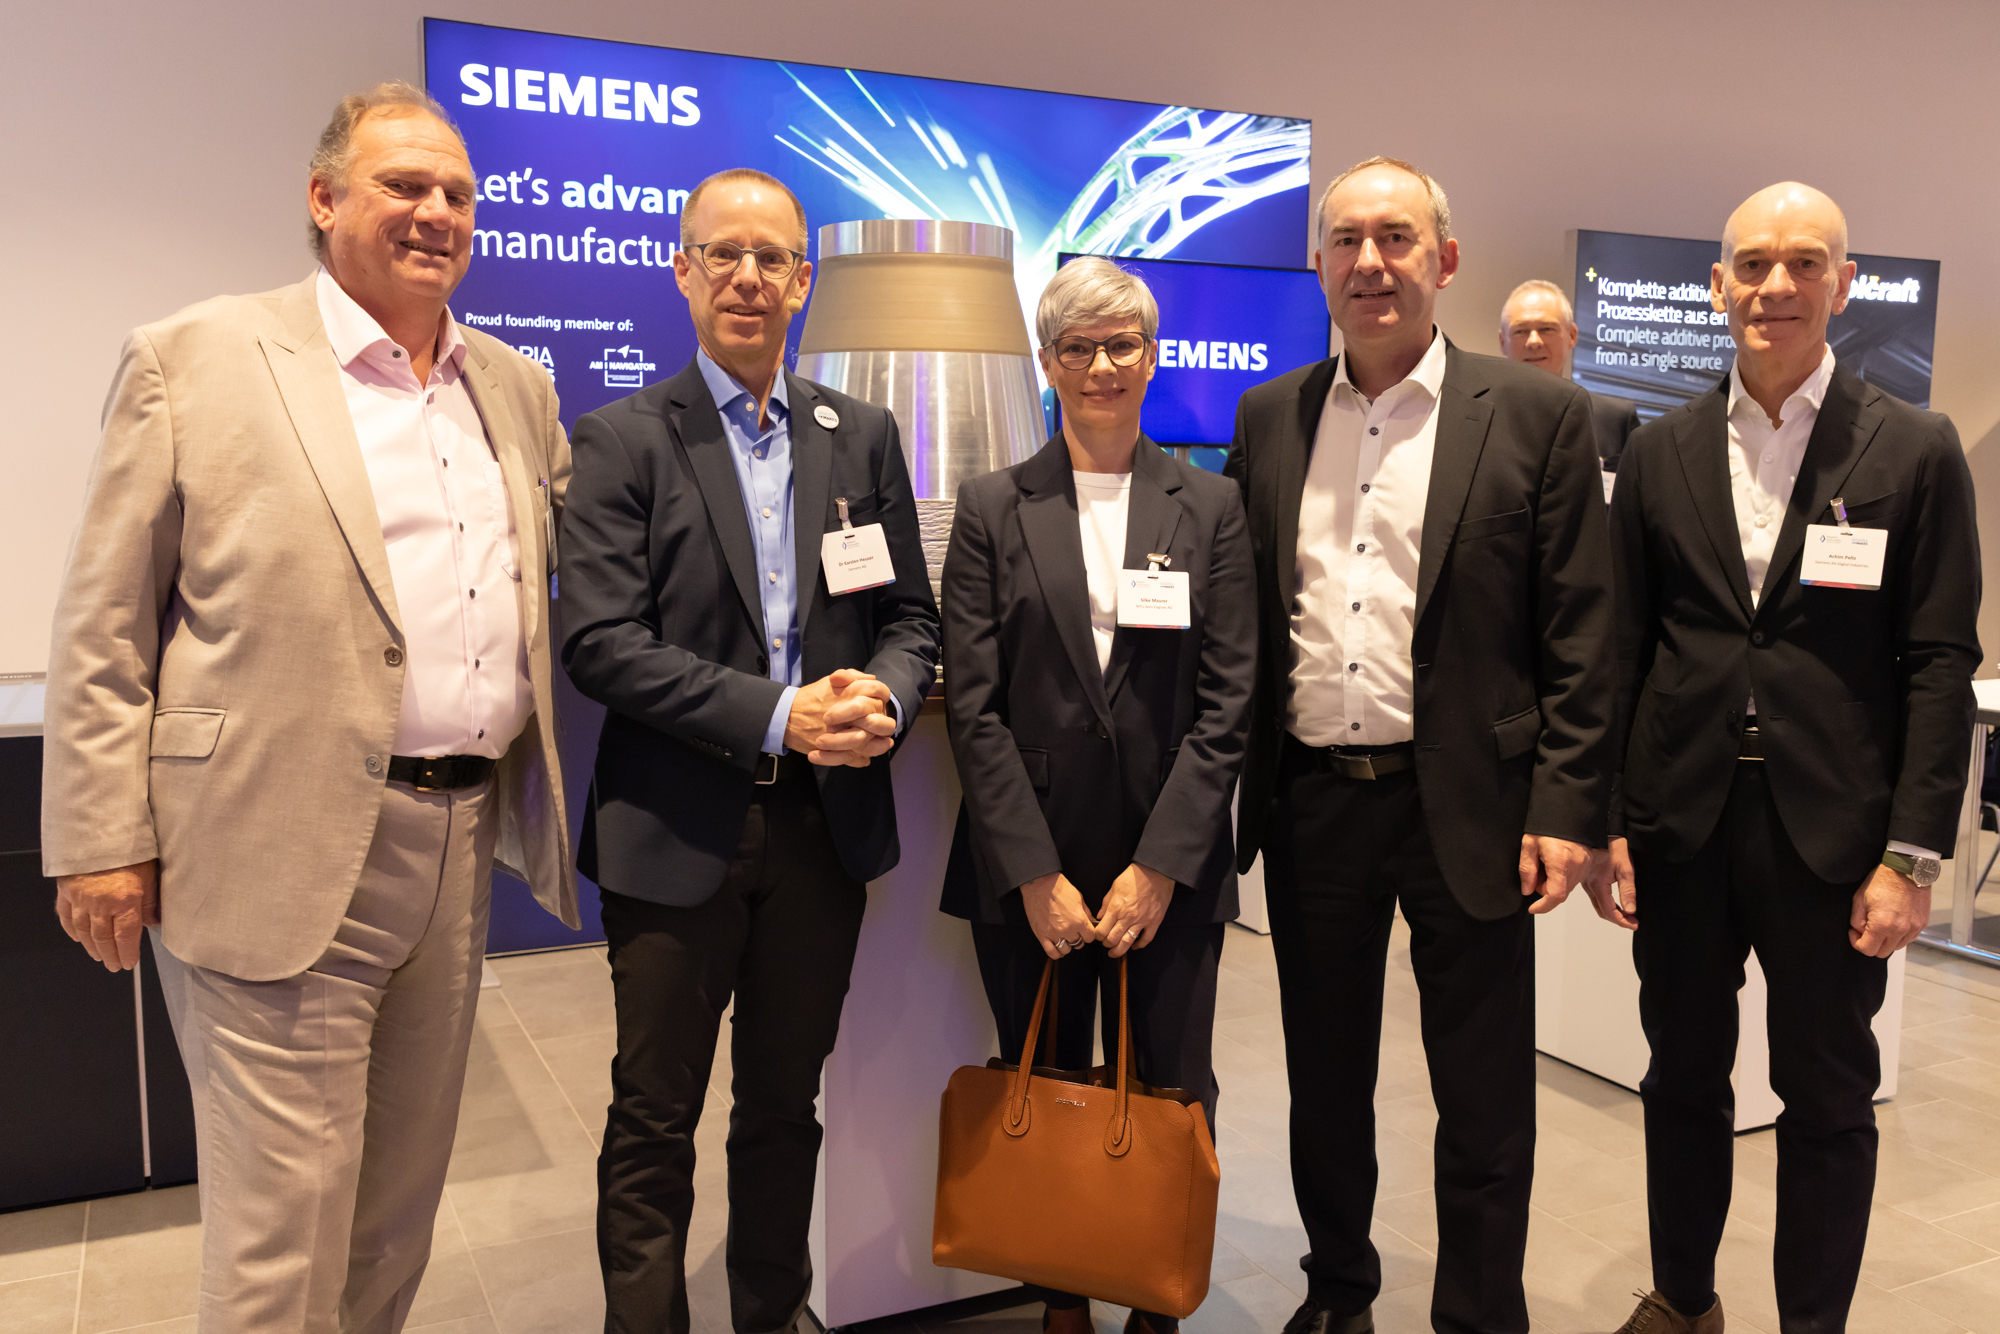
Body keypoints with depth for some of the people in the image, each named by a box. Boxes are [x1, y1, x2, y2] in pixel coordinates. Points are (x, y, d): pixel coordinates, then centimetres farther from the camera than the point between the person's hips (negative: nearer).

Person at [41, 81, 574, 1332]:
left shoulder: (518, 386, 12)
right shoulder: (195, 360, -2)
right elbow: (104, 628, -3)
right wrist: (103, 842, -7)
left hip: (463, 841, 5)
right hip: (286, 854, -5)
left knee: (403, 1198, 18)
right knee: (284, 1223, 3)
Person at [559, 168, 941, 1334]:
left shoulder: (863, 435, 8)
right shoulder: (620, 442, -3)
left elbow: (911, 616, 9)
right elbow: (601, 641, -12)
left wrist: (883, 695, -13)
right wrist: (774, 716, -20)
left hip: (829, 823, 4)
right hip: (679, 831, -3)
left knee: (787, 1109, 18)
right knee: (655, 1124, 9)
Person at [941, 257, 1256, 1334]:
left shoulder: (1212, 508, 4)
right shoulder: (992, 508, 3)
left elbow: (1228, 703, -1)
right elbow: (973, 706, -2)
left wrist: (1158, 867, -9)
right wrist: (1036, 873, -9)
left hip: (1169, 869, 0)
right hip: (1025, 869, 0)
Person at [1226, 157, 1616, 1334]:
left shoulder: (1537, 417, -3)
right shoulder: (1270, 418, 7)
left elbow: (1581, 634, -4)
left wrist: (1568, 806, -10)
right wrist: (1227, 791, 4)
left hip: (1466, 803, -3)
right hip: (1310, 801, 3)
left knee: (1485, 1103, 9)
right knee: (1326, 1081, 18)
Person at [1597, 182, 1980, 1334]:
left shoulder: (1915, 452, -1)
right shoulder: (1663, 453, 5)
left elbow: (1941, 665, -4)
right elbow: (1623, 649, 5)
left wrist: (1912, 854, -9)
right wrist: (1605, 817, 0)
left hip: (1830, 829, -2)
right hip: (1683, 820, 2)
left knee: (1828, 1100, 10)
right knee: (1684, 1077, 15)